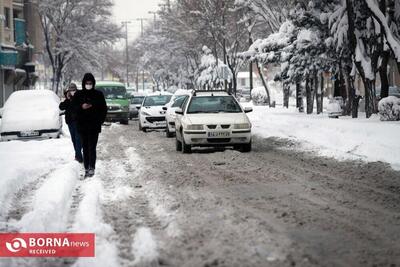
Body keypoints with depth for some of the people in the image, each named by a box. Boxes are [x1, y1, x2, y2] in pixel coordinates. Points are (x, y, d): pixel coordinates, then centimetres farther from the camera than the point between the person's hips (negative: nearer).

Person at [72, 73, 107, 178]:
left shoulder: (98, 94, 2)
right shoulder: (78, 94, 5)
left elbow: (104, 109, 6)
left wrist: (100, 121, -4)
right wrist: (81, 107, -14)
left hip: (94, 126, -2)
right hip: (82, 126, 2)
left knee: (92, 147, -9)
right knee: (85, 148, 5)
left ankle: (92, 168, -8)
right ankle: (86, 168, 10)